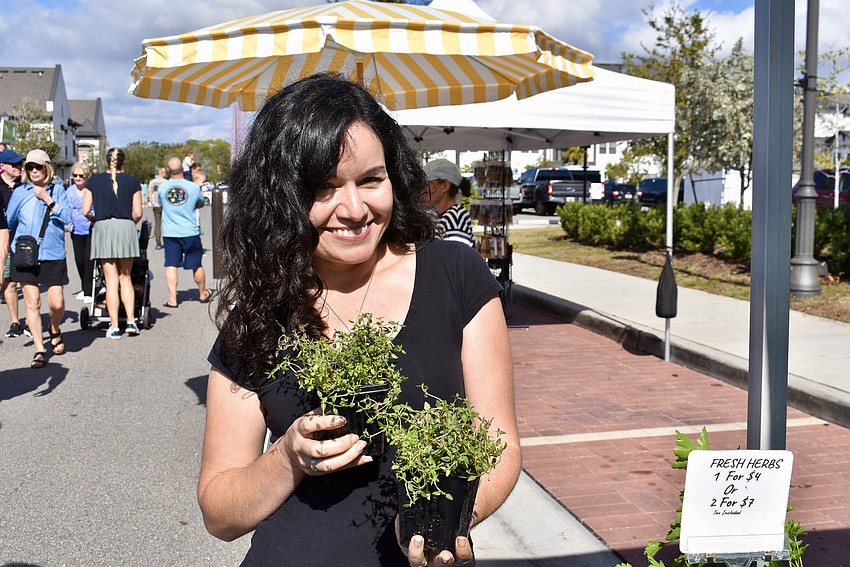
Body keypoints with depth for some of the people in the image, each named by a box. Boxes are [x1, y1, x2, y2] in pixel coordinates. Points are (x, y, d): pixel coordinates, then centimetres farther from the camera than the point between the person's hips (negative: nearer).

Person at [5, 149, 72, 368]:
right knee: (32, 303, -3)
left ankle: (54, 330, 29)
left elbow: (67, 217, -6)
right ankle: (39, 350, 4)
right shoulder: (19, 193, 8)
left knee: (56, 303, -4)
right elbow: (8, 221, 16)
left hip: (53, 254, -1)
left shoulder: (57, 190, 6)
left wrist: (47, 199, -12)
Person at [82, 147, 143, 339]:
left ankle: (114, 327, 2)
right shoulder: (132, 181, 4)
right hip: (126, 228, 0)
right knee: (125, 277, 13)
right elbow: (137, 213, 0)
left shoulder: (94, 181, 5)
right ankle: (131, 321, 2)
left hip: (103, 229, 0)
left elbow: (85, 211, 1)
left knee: (111, 280, 2)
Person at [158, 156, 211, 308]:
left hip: (169, 233, 1)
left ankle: (172, 299, -1)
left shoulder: (162, 188, -2)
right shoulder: (193, 187, -6)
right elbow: (200, 204, 12)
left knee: (171, 265, 4)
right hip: (190, 233, -1)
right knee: (196, 265, 12)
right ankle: (203, 294, 28)